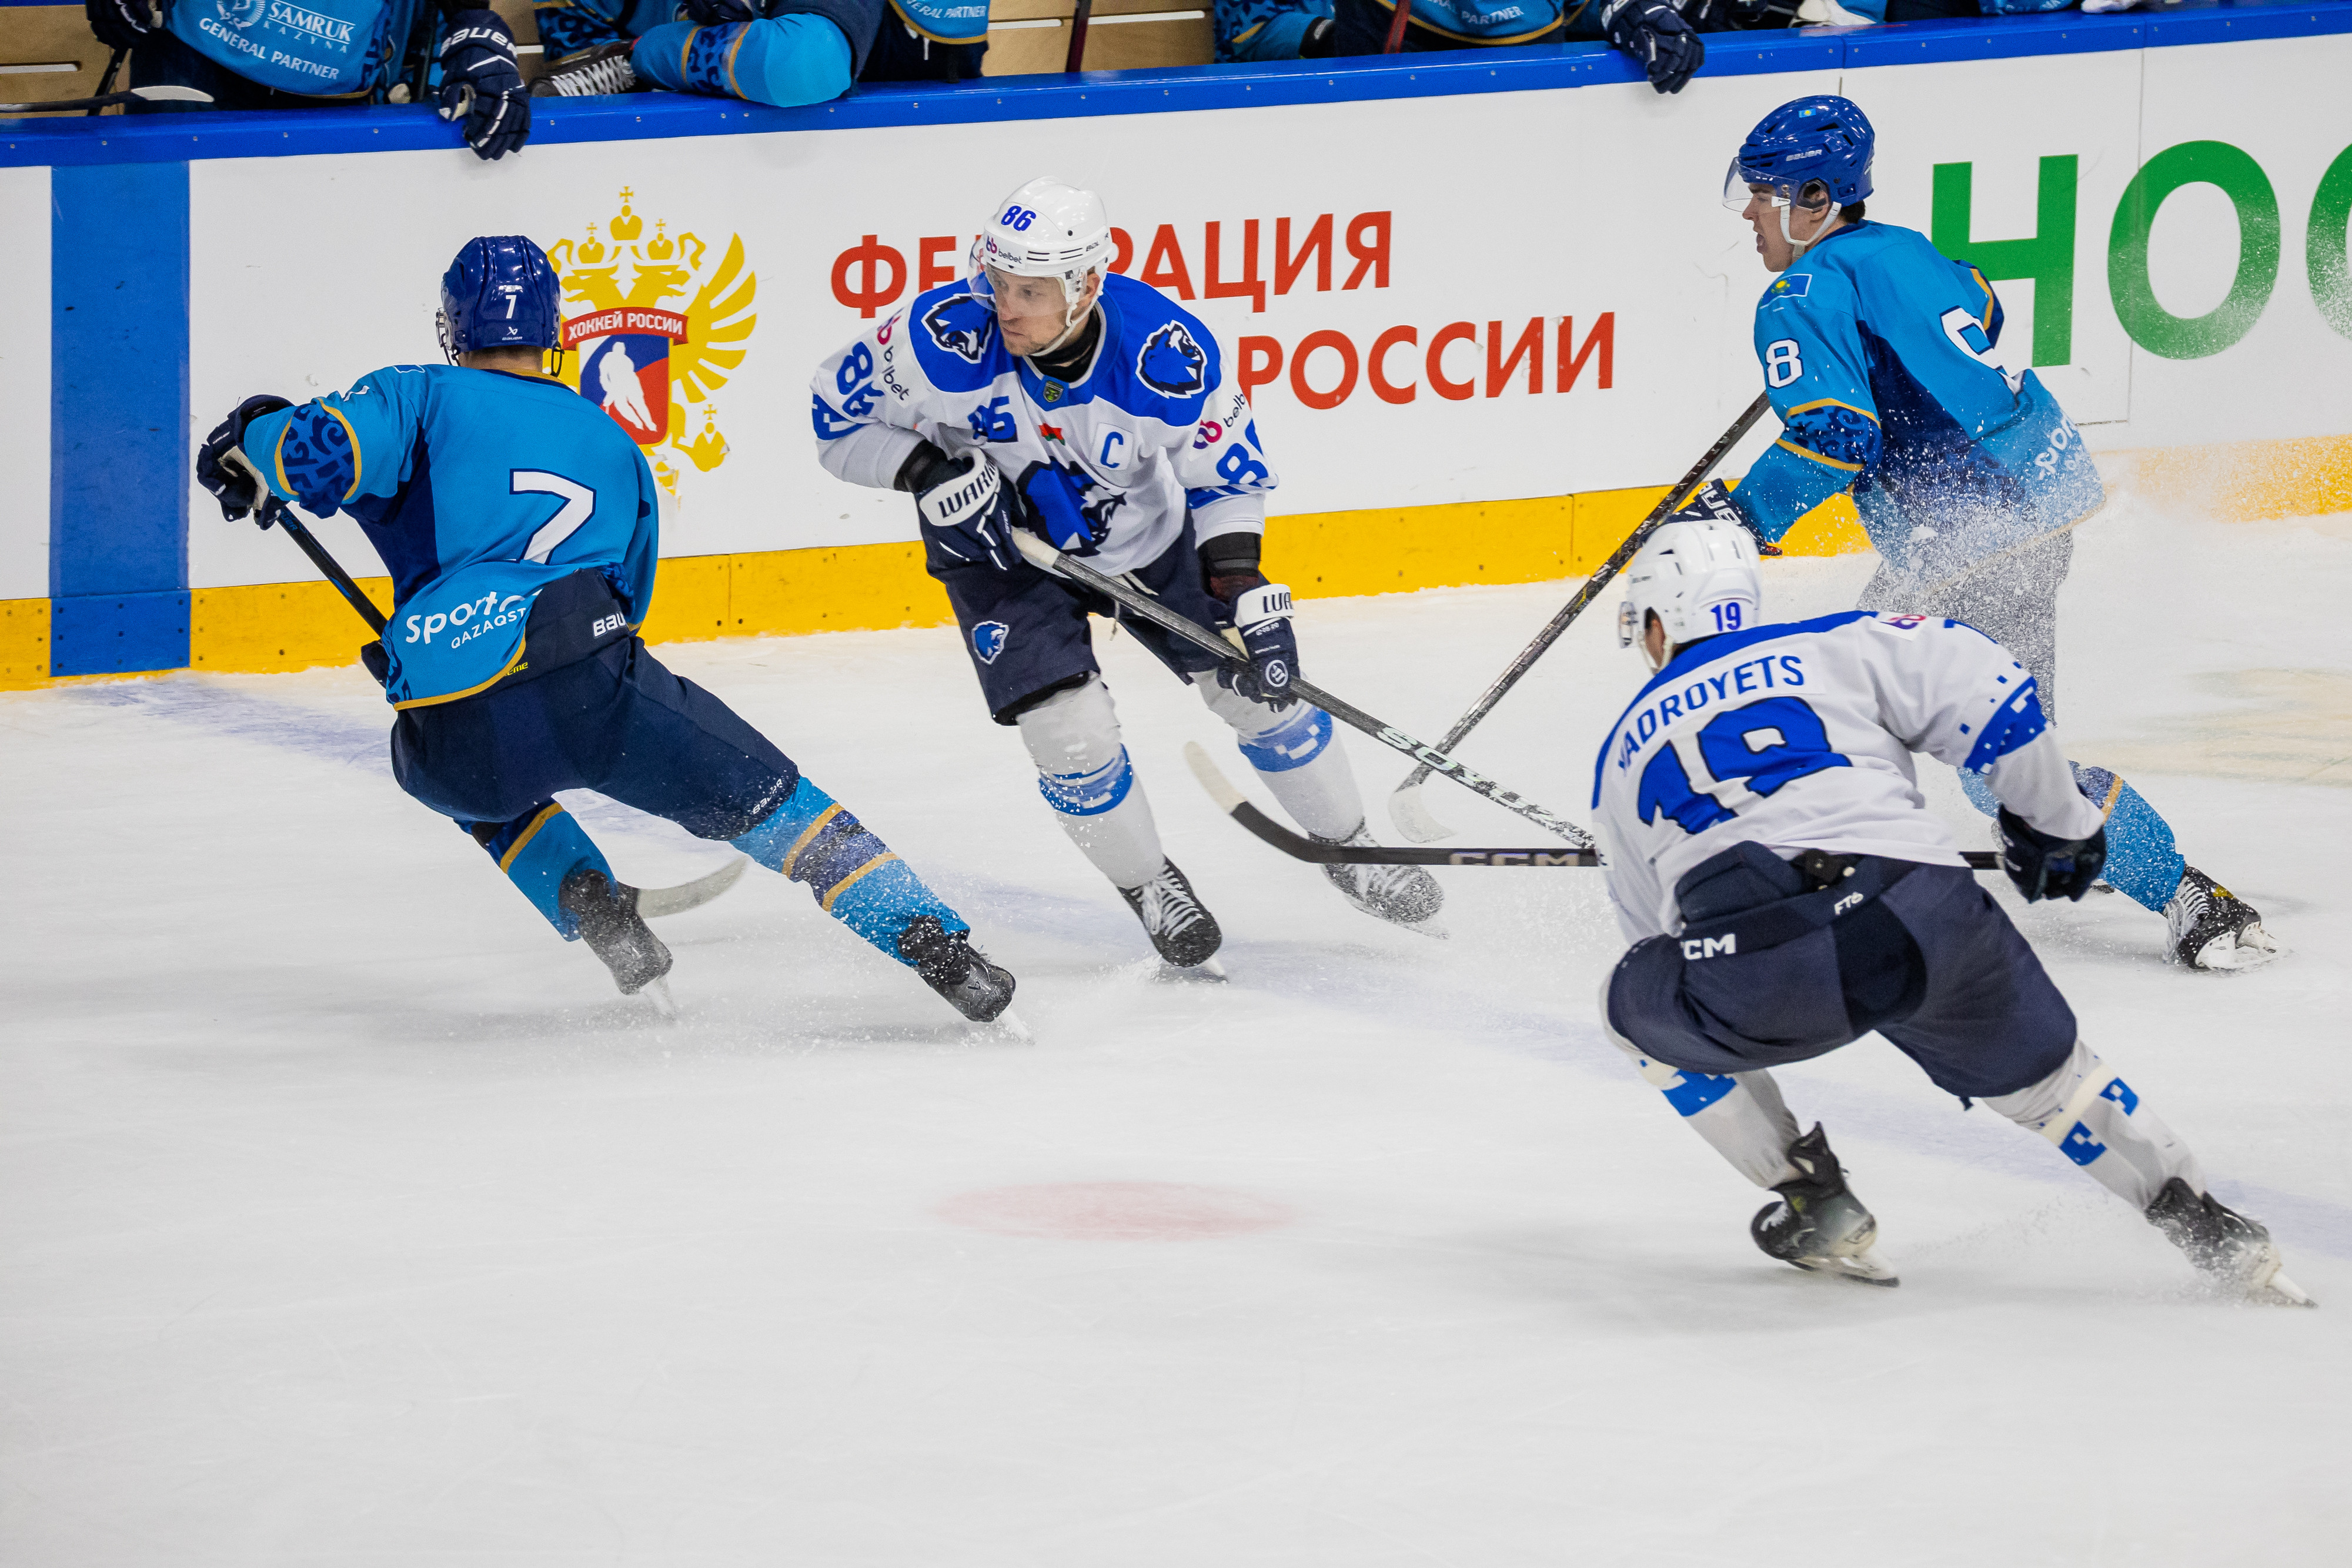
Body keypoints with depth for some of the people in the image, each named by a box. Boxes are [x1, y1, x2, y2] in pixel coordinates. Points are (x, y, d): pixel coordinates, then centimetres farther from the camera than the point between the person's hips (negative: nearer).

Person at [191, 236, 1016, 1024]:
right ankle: (937, 946, 3)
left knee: (489, 792, 36)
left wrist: (250, 438, 17)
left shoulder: (422, 399, 14)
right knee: (763, 795, 14)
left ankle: (590, 904, 12)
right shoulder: (613, 445, 28)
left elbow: (324, 452, -4)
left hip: (448, 739, -1)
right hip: (591, 692, 1)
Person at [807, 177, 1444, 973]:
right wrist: (932, 473, -31)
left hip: (1143, 534, 1)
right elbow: (839, 415, -17)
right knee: (1070, 727, -15)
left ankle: (1350, 851, 27)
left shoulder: (1167, 354, -30)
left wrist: (1245, 591, -24)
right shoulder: (946, 339, -32)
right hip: (998, 543, -1)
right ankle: (1149, 886, 12)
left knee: (1262, 684, 3)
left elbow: (1227, 476, -14)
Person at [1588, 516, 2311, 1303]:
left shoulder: (1624, 754, 27)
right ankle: (2209, 1230, 25)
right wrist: (2053, 819, 24)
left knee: (1638, 1003, 30)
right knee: (2036, 1065, 28)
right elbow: (1981, 684, 10)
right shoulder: (1832, 647, 21)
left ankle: (1815, 1206, 29)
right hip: (1928, 925, 1)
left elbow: (1654, 929, 35)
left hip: (1754, 985, -1)